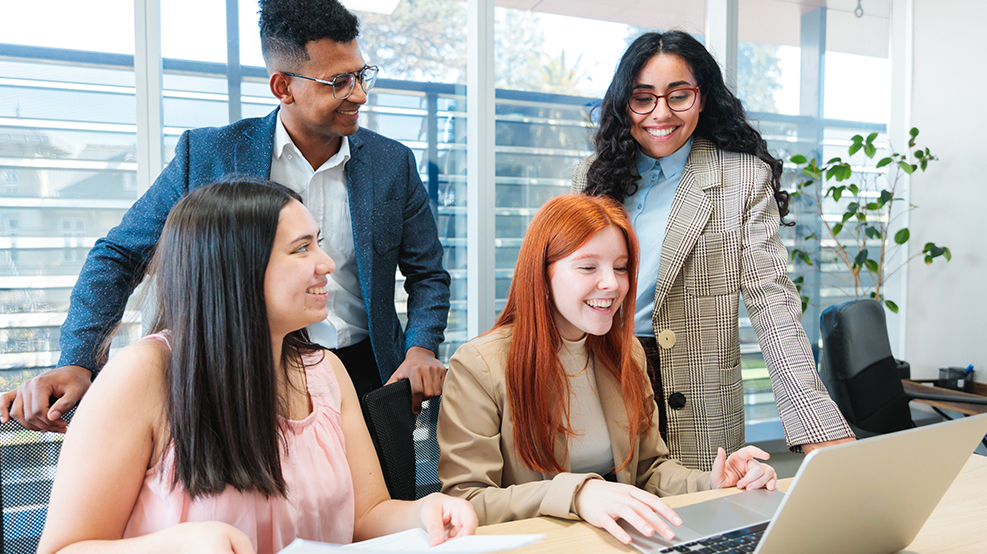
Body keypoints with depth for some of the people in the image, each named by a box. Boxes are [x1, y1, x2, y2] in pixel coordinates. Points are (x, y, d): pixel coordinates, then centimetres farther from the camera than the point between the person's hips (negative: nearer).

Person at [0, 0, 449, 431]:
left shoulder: (393, 163, 1)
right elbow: (120, 255, 1)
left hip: (367, 380, 2)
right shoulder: (207, 155, -4)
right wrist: (76, 363, -13)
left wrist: (421, 348, -11)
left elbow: (427, 273, 8)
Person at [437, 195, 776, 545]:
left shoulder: (627, 354, 8)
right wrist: (575, 494, -32)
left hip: (620, 539, 5)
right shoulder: (477, 367, -12)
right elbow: (463, 503, -18)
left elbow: (649, 469, 13)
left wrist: (708, 485, -7)